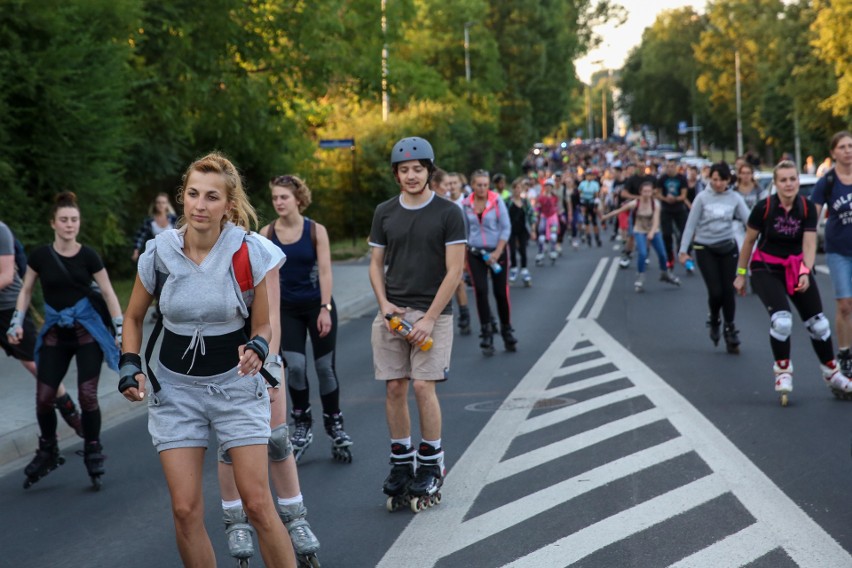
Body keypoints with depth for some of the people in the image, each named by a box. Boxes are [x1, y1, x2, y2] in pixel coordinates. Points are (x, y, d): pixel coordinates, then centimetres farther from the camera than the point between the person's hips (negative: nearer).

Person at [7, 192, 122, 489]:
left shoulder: (88, 256, -7)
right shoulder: (40, 256, -4)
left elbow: (108, 293, -3)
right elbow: (26, 289, 9)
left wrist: (121, 330, -7)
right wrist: (17, 322, -1)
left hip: (86, 331, -2)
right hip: (55, 333, 2)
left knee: (87, 396, -8)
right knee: (43, 398, -2)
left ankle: (93, 453, 10)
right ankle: (47, 452, 21)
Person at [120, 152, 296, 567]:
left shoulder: (249, 253, -12)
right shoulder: (159, 253, -8)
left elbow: (263, 324, -1)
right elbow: (134, 318, 9)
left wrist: (257, 349, -22)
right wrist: (130, 367, -6)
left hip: (236, 383, -1)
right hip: (175, 389, 2)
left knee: (257, 502, -6)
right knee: (185, 510, -2)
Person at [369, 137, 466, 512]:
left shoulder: (448, 214, -2)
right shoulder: (384, 213, 10)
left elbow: (454, 271, -5)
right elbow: (376, 263, 14)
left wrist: (429, 318, -11)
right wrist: (384, 303, -4)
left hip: (432, 312, -3)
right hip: (392, 312, 4)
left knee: (423, 386, -9)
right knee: (394, 388, 1)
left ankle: (431, 464, 4)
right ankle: (400, 462, 12)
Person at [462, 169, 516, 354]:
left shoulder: (496, 201, -6)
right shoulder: (466, 204, 1)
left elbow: (506, 228, -6)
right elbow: (465, 230, 10)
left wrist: (497, 252, -13)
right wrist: (464, 255, 9)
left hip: (497, 251, -1)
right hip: (475, 253, 1)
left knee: (501, 292, 2)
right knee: (481, 291, -8)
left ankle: (506, 331, 19)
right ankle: (486, 335, -3)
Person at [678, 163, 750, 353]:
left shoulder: (735, 198, -1)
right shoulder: (702, 198, -4)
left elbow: (749, 221, -4)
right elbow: (690, 225, -1)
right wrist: (683, 250, -4)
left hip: (728, 248, 1)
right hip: (705, 249, -1)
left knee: (729, 290, 0)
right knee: (715, 291, -7)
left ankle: (730, 330, 15)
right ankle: (714, 322, 23)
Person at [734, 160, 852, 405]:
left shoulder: (807, 208, -10)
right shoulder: (764, 207, -16)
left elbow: (809, 244, -13)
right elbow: (749, 241, -4)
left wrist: (806, 272, -29)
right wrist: (741, 273, 1)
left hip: (796, 267, 3)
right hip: (766, 269, -3)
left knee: (818, 323, 3)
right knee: (781, 319, -23)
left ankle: (832, 374, 23)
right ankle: (782, 371, -1)